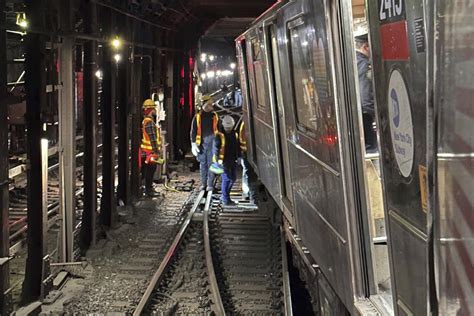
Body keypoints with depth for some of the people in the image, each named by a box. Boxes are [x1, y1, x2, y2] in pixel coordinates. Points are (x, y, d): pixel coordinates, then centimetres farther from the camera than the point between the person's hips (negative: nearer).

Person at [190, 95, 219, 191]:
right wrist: (193, 143, -2)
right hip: (201, 143, 0)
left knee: (211, 164, -1)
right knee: (202, 164, 8)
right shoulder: (198, 116, 4)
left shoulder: (214, 116, 7)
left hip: (212, 143, 0)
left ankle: (210, 184, 4)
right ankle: (203, 184, 17)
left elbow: (218, 130, 12)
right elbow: (193, 130, 5)